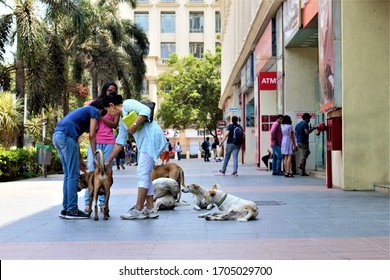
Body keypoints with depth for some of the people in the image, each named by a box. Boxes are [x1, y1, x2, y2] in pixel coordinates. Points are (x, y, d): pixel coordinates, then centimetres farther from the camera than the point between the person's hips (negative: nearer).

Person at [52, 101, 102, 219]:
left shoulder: (83, 111, 33)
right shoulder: (95, 111, 10)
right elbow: (92, 135, 1)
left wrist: (80, 160, 30)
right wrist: (95, 157, 5)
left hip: (56, 135, 9)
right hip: (67, 135, -9)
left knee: (68, 175, 13)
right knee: (73, 175, -4)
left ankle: (66, 209, 15)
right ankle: (72, 210, -2)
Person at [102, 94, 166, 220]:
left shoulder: (128, 104, -2)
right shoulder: (122, 121, 23)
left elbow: (146, 110, -18)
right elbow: (119, 143, 24)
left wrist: (134, 125, -20)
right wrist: (108, 161, 24)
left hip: (152, 138, -10)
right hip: (144, 143, 10)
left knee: (142, 174, -9)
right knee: (145, 175, 9)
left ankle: (138, 209, -6)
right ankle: (150, 208, 13)